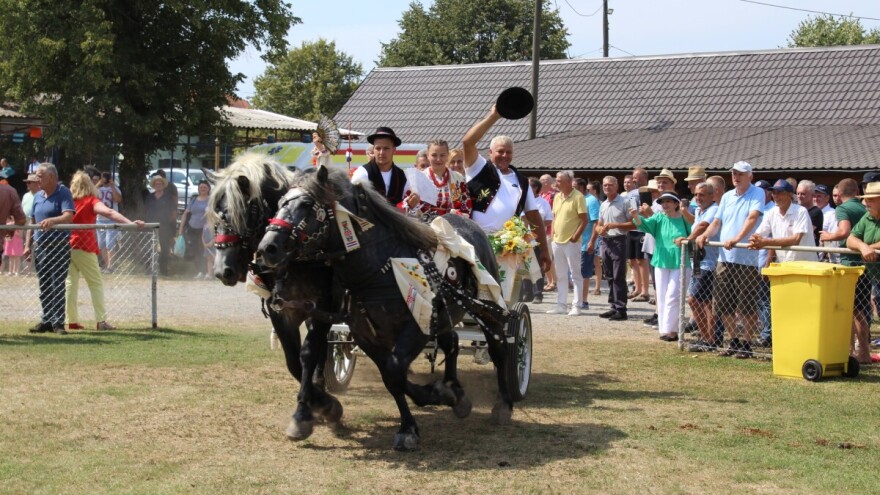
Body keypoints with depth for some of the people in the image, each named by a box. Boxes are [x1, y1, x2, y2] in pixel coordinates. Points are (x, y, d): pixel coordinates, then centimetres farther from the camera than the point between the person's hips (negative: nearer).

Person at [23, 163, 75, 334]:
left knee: (57, 286, -6)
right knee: (44, 287, 10)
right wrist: (28, 245, 10)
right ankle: (46, 320, 16)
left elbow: (69, 216, -21)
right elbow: (32, 222, 17)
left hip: (59, 245, -6)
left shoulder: (63, 193, -7)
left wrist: (52, 221, -39)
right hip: (40, 246, 7)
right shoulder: (37, 196, 13)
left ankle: (57, 322, -4)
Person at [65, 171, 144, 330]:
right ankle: (101, 320, -5)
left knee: (71, 283, 9)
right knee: (96, 283, 2)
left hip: (67, 245, 4)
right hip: (83, 246, -4)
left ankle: (72, 320, 8)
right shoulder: (91, 201, -4)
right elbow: (108, 212, -19)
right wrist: (130, 223, -28)